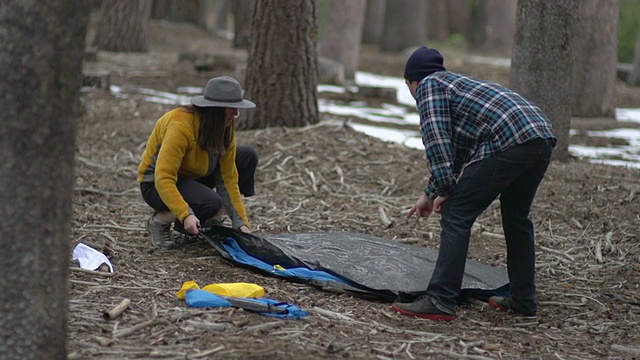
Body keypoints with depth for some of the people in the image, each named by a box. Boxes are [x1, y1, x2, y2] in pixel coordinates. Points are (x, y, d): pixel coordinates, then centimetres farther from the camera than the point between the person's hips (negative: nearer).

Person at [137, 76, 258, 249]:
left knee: (248, 156, -5)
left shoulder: (225, 129, -9)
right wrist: (186, 215, -43)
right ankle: (160, 220, -6)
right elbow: (164, 179, -35)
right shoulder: (180, 126, -31)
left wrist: (241, 222, -14)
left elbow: (228, 178, -8)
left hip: (193, 176, 8)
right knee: (211, 203, -35)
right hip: (157, 184, -8)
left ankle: (209, 224, 2)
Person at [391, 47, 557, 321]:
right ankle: (523, 301, 30)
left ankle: (440, 302, -7)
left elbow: (437, 142, -4)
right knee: (516, 218, 24)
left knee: (457, 215, -4)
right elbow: (455, 149, 41)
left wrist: (445, 190, -1)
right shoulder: (457, 83, 36)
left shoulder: (429, 85, 10)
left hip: (507, 142, -9)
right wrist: (431, 193, 44)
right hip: (543, 137, 9)